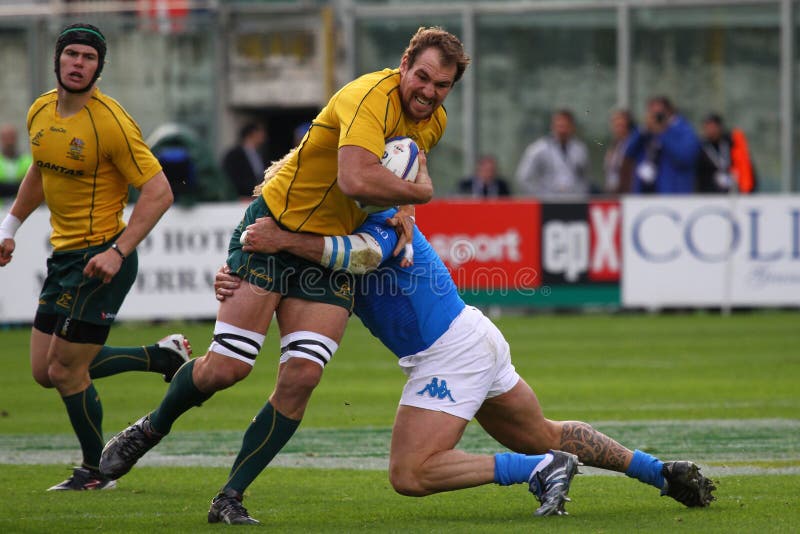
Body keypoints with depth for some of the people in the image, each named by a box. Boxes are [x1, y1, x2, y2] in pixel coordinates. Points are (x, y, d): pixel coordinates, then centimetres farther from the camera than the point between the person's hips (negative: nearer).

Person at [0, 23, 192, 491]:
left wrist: (117, 252, -25)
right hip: (64, 255, 8)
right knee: (45, 371, 11)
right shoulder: (41, 112, 5)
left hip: (100, 260, -8)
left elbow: (159, 192, -19)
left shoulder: (111, 123, -18)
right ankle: (165, 356, 23)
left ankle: (96, 471, 18)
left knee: (66, 372, -4)